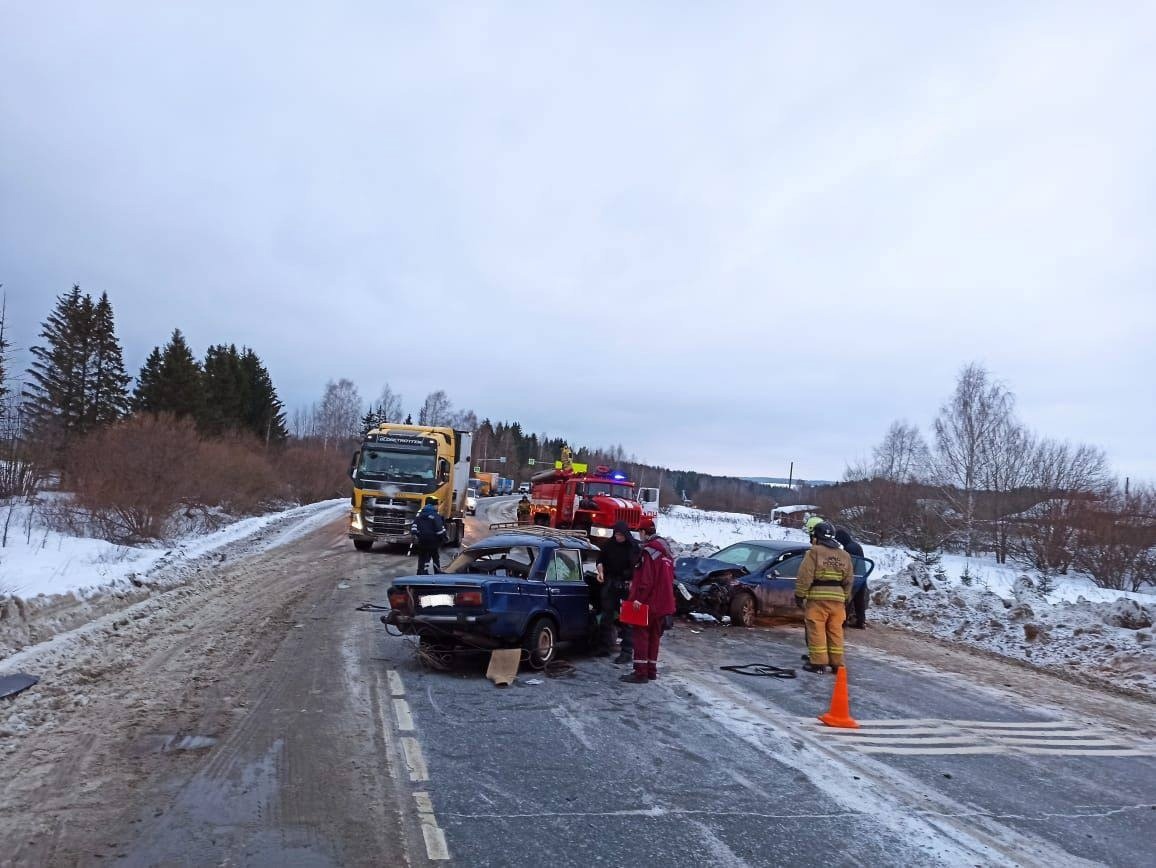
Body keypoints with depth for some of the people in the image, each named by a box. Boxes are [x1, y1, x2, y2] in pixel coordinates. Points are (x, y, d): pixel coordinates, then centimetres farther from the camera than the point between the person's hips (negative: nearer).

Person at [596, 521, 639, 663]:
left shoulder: (635, 546, -7)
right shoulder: (609, 544, 2)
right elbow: (600, 559, 16)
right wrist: (601, 571, -2)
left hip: (628, 585, -4)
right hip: (610, 583, 4)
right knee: (606, 615, 10)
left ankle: (627, 651, -1)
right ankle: (605, 646, 22)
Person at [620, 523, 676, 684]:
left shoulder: (649, 551, -15)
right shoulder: (666, 552, 15)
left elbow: (646, 579, -23)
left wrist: (638, 597, -23)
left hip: (648, 603, -9)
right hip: (663, 603, 9)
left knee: (641, 634, -4)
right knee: (654, 636, 15)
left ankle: (641, 672, -6)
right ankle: (651, 670, 20)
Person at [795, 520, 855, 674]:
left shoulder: (814, 552, -5)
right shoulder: (844, 555, 15)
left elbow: (805, 576, -10)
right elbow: (849, 580, 18)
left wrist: (800, 595, -4)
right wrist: (845, 599, 25)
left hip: (817, 598, -5)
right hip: (837, 598, 6)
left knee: (817, 631, -1)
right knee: (836, 632, 11)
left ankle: (818, 663, -1)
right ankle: (837, 664, 15)